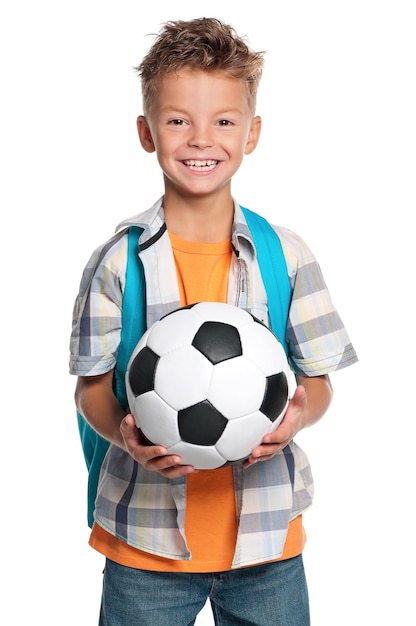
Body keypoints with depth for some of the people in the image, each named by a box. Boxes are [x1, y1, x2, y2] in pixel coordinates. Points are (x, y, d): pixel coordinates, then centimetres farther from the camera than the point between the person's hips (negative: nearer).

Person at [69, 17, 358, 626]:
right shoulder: (118, 261, -6)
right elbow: (93, 387, -1)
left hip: (266, 533, 2)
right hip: (145, 537, -1)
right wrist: (125, 434, -21)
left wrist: (297, 414, -18)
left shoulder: (286, 254, -1)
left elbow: (317, 379, 3)